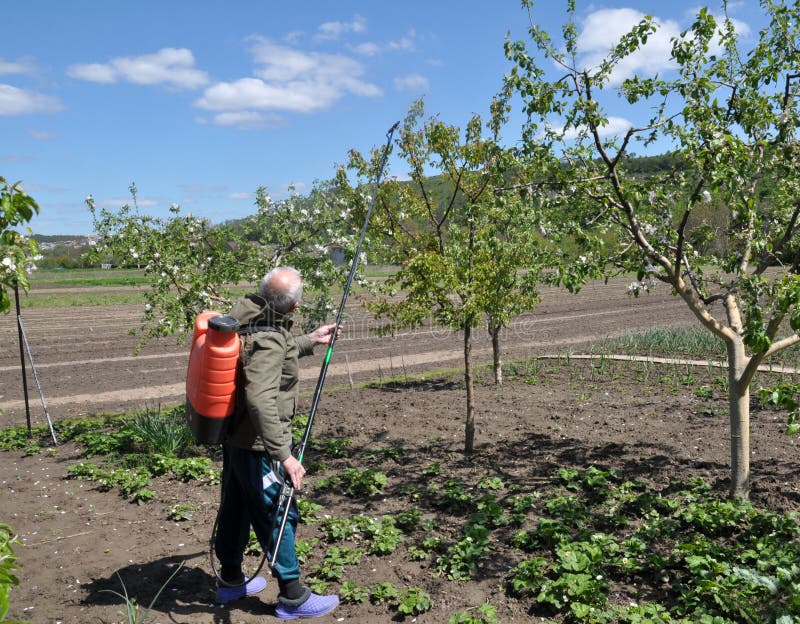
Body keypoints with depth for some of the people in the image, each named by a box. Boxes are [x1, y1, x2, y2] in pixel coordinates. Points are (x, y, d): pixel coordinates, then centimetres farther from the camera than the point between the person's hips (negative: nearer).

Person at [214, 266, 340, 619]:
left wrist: (309, 342, 19)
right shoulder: (268, 340, -29)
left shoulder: (247, 315, -1)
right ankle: (293, 597, 17)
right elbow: (261, 400, -38)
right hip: (256, 442, -9)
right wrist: (283, 454, -37)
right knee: (279, 515, 4)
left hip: (234, 434, 9)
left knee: (236, 506, 21)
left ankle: (231, 580, 38)